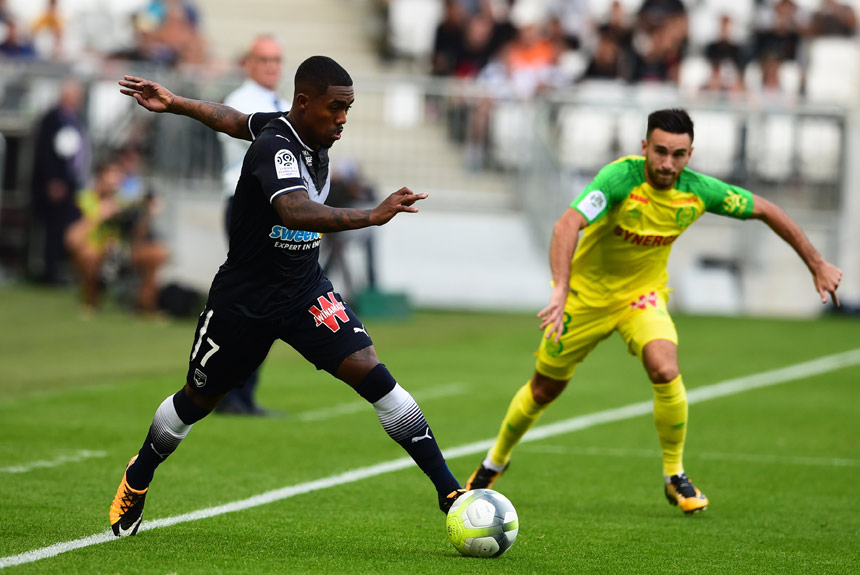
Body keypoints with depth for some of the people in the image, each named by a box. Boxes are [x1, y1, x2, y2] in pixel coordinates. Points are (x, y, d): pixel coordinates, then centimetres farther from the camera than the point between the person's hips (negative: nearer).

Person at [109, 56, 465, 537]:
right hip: (244, 299, -5)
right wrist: (373, 216, -57)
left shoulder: (311, 134, -3)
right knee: (198, 400, 15)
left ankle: (450, 493, -16)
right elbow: (296, 213, -46)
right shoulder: (275, 146, -26)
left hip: (306, 290, 5)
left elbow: (235, 120, 13)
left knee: (372, 375, -14)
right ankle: (137, 480, 43)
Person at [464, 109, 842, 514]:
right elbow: (567, 225, -45)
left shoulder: (699, 191, -18)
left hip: (643, 295, 2)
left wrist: (817, 265, 1)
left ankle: (675, 476, -3)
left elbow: (765, 210, -3)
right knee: (544, 388, 10)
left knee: (666, 372, -24)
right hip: (587, 294, -2)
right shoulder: (620, 178, -31)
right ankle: (494, 463, 37)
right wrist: (560, 291, -59)